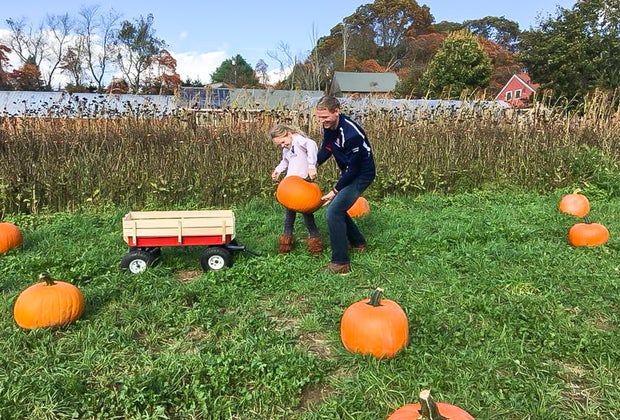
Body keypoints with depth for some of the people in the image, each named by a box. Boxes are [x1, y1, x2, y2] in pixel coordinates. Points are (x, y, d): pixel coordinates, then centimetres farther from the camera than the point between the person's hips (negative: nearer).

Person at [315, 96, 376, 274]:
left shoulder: (351, 134, -32)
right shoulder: (329, 125, -6)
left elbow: (353, 169, -25)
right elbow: (326, 149, 9)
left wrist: (335, 191, -18)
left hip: (362, 175, -9)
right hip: (349, 172, 9)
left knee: (333, 212, -17)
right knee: (337, 207, 18)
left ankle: (341, 263, -9)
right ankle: (358, 243, 37)